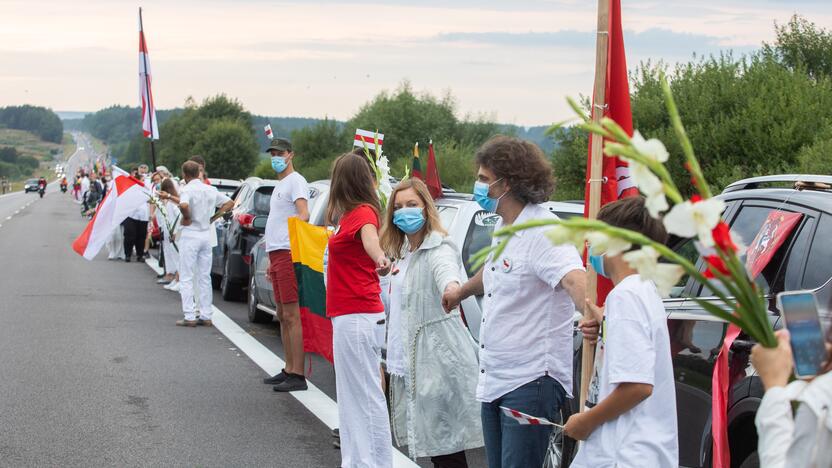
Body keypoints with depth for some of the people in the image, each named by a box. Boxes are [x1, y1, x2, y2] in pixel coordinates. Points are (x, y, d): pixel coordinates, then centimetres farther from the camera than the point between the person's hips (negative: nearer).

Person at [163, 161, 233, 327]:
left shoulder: (187, 190, -12)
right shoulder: (210, 190, 8)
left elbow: (184, 205, -33)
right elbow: (230, 203, 18)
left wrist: (186, 218, -15)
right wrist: (215, 216, 11)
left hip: (190, 234, -6)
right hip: (206, 235, 6)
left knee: (186, 279, -1)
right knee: (205, 278, 11)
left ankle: (189, 317, -6)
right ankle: (206, 316, 11)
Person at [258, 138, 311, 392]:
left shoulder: (295, 181, -5)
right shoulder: (279, 185, 24)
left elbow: (304, 212, -20)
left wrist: (296, 221, -39)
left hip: (288, 254, -10)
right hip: (277, 255, 10)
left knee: (292, 315, -12)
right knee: (283, 316, 13)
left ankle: (298, 376, -13)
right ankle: (289, 370, 19)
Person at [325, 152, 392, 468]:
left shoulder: (362, 212, -15)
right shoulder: (354, 213, 12)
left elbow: (369, 235, -40)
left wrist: (378, 258, -61)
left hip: (357, 319, -10)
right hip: (354, 316, 10)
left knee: (364, 396, -9)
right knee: (355, 395, 18)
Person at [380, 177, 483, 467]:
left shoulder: (438, 249, -16)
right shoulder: (404, 252, 14)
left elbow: (446, 270, -42)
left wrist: (452, 288, -61)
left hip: (439, 359, -9)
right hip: (413, 359, 9)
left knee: (446, 441, -7)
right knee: (431, 440, 13)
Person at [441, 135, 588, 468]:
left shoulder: (544, 231, -17)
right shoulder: (503, 227, 13)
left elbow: (572, 278, -35)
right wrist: (461, 292, 55)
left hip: (531, 381, -9)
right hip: (494, 379, 10)